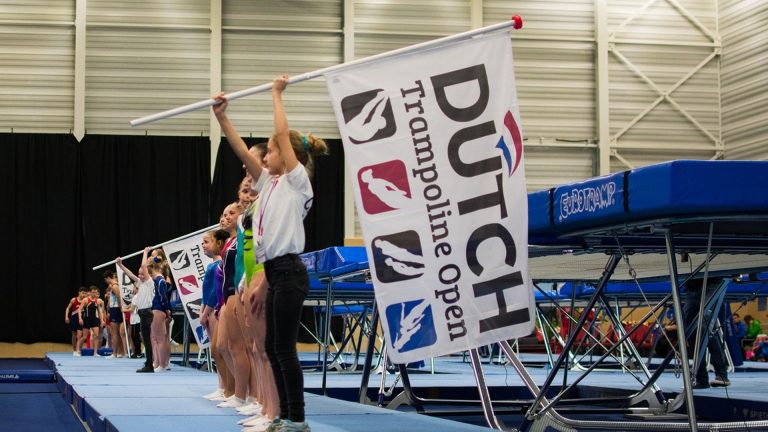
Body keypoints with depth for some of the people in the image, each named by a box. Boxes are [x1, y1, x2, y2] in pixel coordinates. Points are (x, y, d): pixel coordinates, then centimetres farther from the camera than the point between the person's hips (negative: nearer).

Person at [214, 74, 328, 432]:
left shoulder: (297, 182, -5)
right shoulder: (271, 183, 16)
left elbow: (283, 135, -11)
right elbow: (241, 150, 14)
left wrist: (277, 94, -4)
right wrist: (222, 118, 11)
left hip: (288, 273, -9)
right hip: (276, 272, 9)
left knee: (284, 348, -7)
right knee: (273, 347, 10)